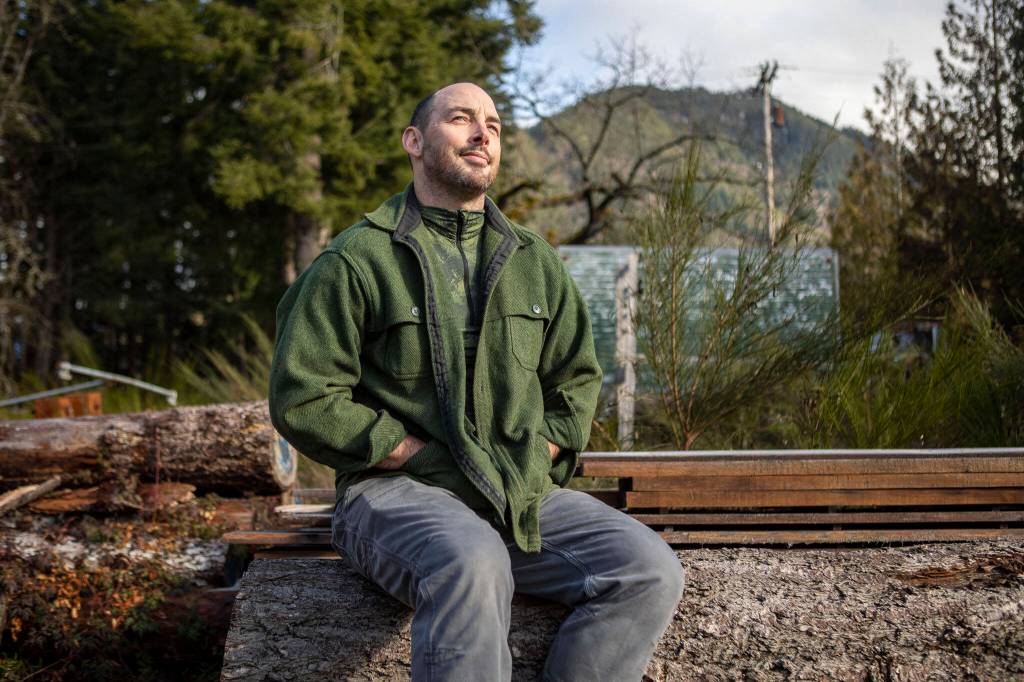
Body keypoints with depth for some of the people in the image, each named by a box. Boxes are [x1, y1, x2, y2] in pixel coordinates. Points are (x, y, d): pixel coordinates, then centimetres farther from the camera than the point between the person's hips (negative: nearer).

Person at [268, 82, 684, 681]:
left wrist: (536, 459, 5)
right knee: (473, 565, -39)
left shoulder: (535, 262, 17)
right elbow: (303, 400, -5)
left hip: (524, 492, 5)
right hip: (398, 491, -5)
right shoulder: (358, 259, 0)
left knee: (652, 571, -20)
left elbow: (577, 381, 24)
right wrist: (423, 456, -10)